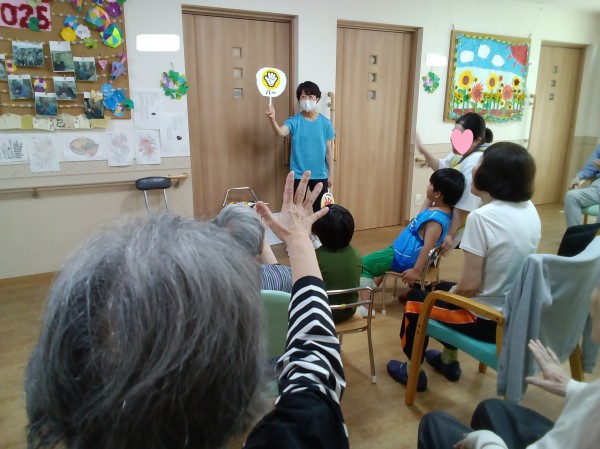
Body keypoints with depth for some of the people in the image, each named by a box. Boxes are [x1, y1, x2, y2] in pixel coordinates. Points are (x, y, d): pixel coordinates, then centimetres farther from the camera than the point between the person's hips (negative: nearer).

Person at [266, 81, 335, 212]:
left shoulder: (325, 123, 0)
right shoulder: (294, 121, -6)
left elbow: (329, 150, 4)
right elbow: (280, 133, -27)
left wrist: (330, 174, 5)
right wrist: (272, 119, -47)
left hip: (320, 176, 2)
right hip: (298, 175, -2)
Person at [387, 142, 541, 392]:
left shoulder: (481, 217, -26)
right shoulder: (530, 210, -2)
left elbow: (470, 285, -24)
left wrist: (453, 292, -1)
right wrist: (453, 289, 14)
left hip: (488, 320, -7)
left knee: (415, 299, 15)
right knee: (444, 288, 29)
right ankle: (449, 361, 43)